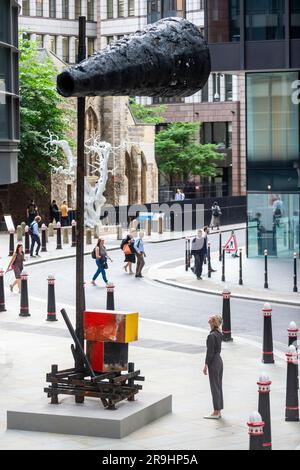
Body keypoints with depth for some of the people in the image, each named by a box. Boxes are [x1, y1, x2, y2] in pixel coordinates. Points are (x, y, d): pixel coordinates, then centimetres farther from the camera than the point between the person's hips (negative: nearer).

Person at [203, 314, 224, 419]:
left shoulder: (211, 336, -19)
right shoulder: (219, 334, 7)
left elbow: (210, 352, -18)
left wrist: (206, 365, -15)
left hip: (213, 362, -9)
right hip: (219, 360, 9)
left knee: (215, 387, -3)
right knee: (218, 386, 13)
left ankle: (216, 412, 2)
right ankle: (218, 411, 19)